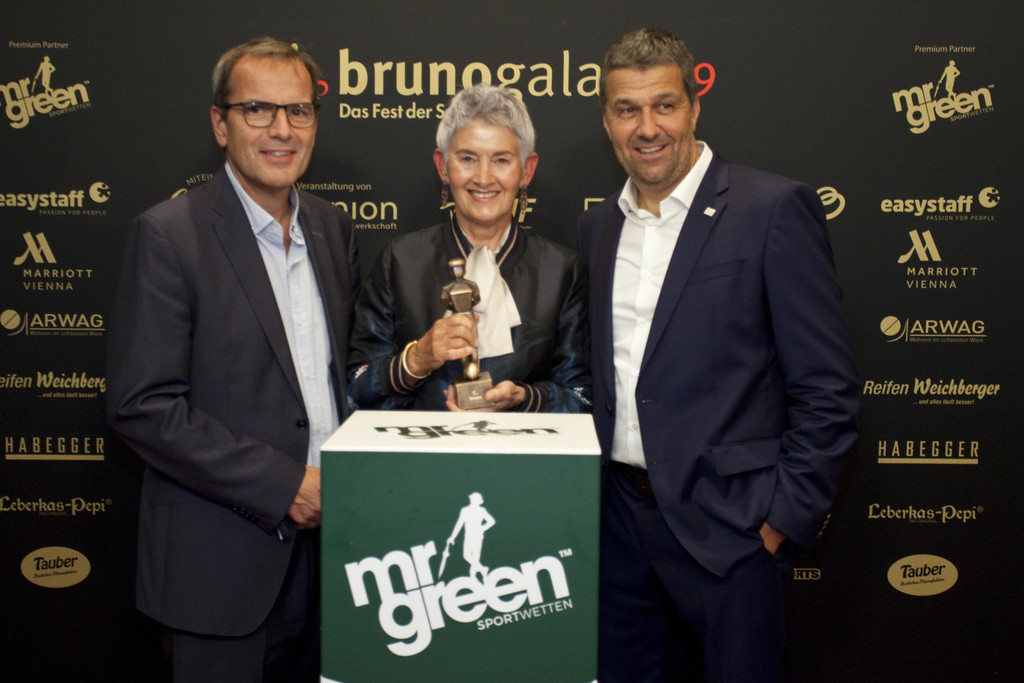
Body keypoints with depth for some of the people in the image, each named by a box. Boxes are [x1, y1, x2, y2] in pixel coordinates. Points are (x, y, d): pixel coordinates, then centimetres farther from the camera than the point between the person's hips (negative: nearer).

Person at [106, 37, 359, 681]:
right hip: (224, 563, -5)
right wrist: (284, 485, -17)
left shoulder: (333, 226, 8)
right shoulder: (168, 234, -12)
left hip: (328, 536, 6)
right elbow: (142, 406, -16)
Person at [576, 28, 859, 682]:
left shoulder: (775, 209, -9)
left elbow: (827, 387, -11)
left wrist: (786, 516, -12)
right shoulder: (597, 226, 10)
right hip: (622, 522, 6)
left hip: (729, 528, -5)